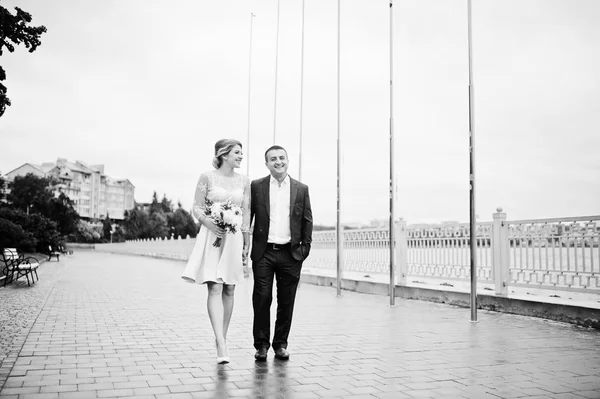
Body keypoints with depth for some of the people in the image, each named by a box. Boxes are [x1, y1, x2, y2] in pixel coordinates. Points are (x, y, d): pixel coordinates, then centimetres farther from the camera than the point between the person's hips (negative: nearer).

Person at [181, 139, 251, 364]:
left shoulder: (244, 181, 8)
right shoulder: (207, 177, -1)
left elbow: (246, 215, 10)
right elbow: (197, 208, 1)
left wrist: (246, 245, 8)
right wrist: (209, 222, -18)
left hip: (234, 238, 4)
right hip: (212, 236, -4)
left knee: (229, 290, 7)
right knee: (215, 288, -12)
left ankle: (222, 337, 22)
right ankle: (221, 345, -16)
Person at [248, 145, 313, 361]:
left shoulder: (301, 189, 8)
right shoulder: (256, 186, 4)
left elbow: (307, 220, 10)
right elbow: (247, 216, 4)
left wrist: (305, 247, 2)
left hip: (291, 254, 1)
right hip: (263, 253, -1)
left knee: (286, 302, 7)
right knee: (262, 299, 0)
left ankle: (281, 343, 20)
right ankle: (261, 344, 12)